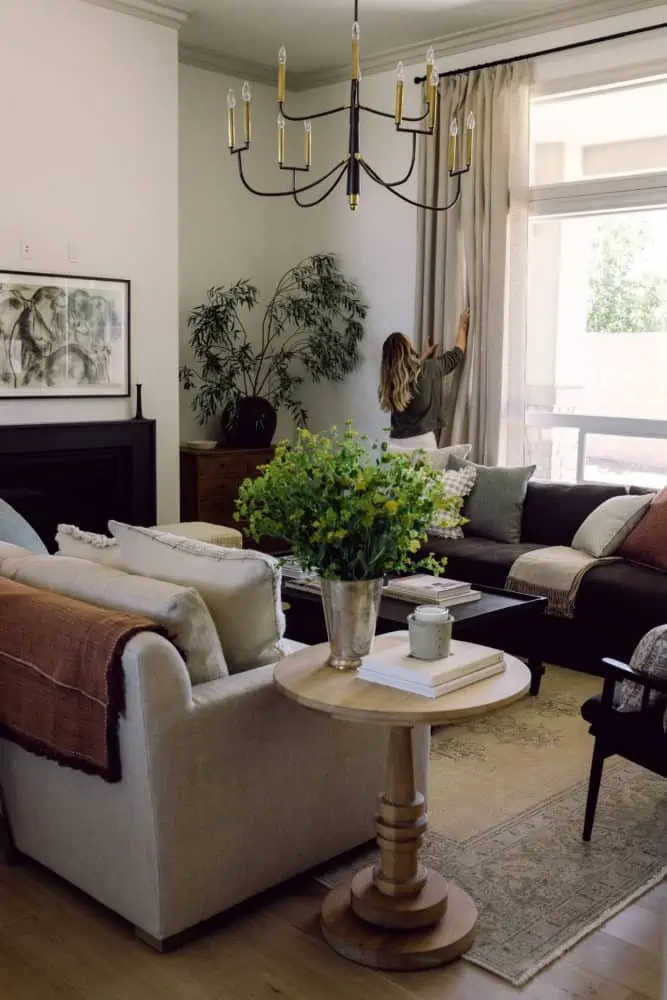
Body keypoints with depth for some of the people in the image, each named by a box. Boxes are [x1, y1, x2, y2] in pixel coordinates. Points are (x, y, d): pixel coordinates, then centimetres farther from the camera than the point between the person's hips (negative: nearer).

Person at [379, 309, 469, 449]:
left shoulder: (390, 378, 4)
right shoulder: (425, 371, -10)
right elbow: (455, 356, 6)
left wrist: (427, 353, 37)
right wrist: (462, 326, 20)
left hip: (396, 442, 5)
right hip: (421, 441, -5)